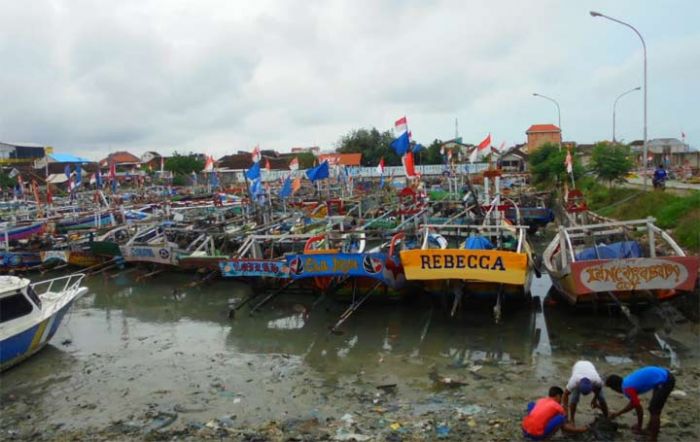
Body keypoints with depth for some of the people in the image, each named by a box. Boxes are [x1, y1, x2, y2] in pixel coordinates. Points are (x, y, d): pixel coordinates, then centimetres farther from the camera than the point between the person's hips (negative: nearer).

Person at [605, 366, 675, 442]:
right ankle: (650, 430, 37)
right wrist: (618, 413, 35)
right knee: (653, 408, 23)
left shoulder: (627, 388, -11)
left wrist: (639, 427, 9)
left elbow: (639, 408, -6)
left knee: (654, 411, 0)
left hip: (664, 381, -10)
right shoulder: (628, 381, 16)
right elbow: (633, 403, 28)